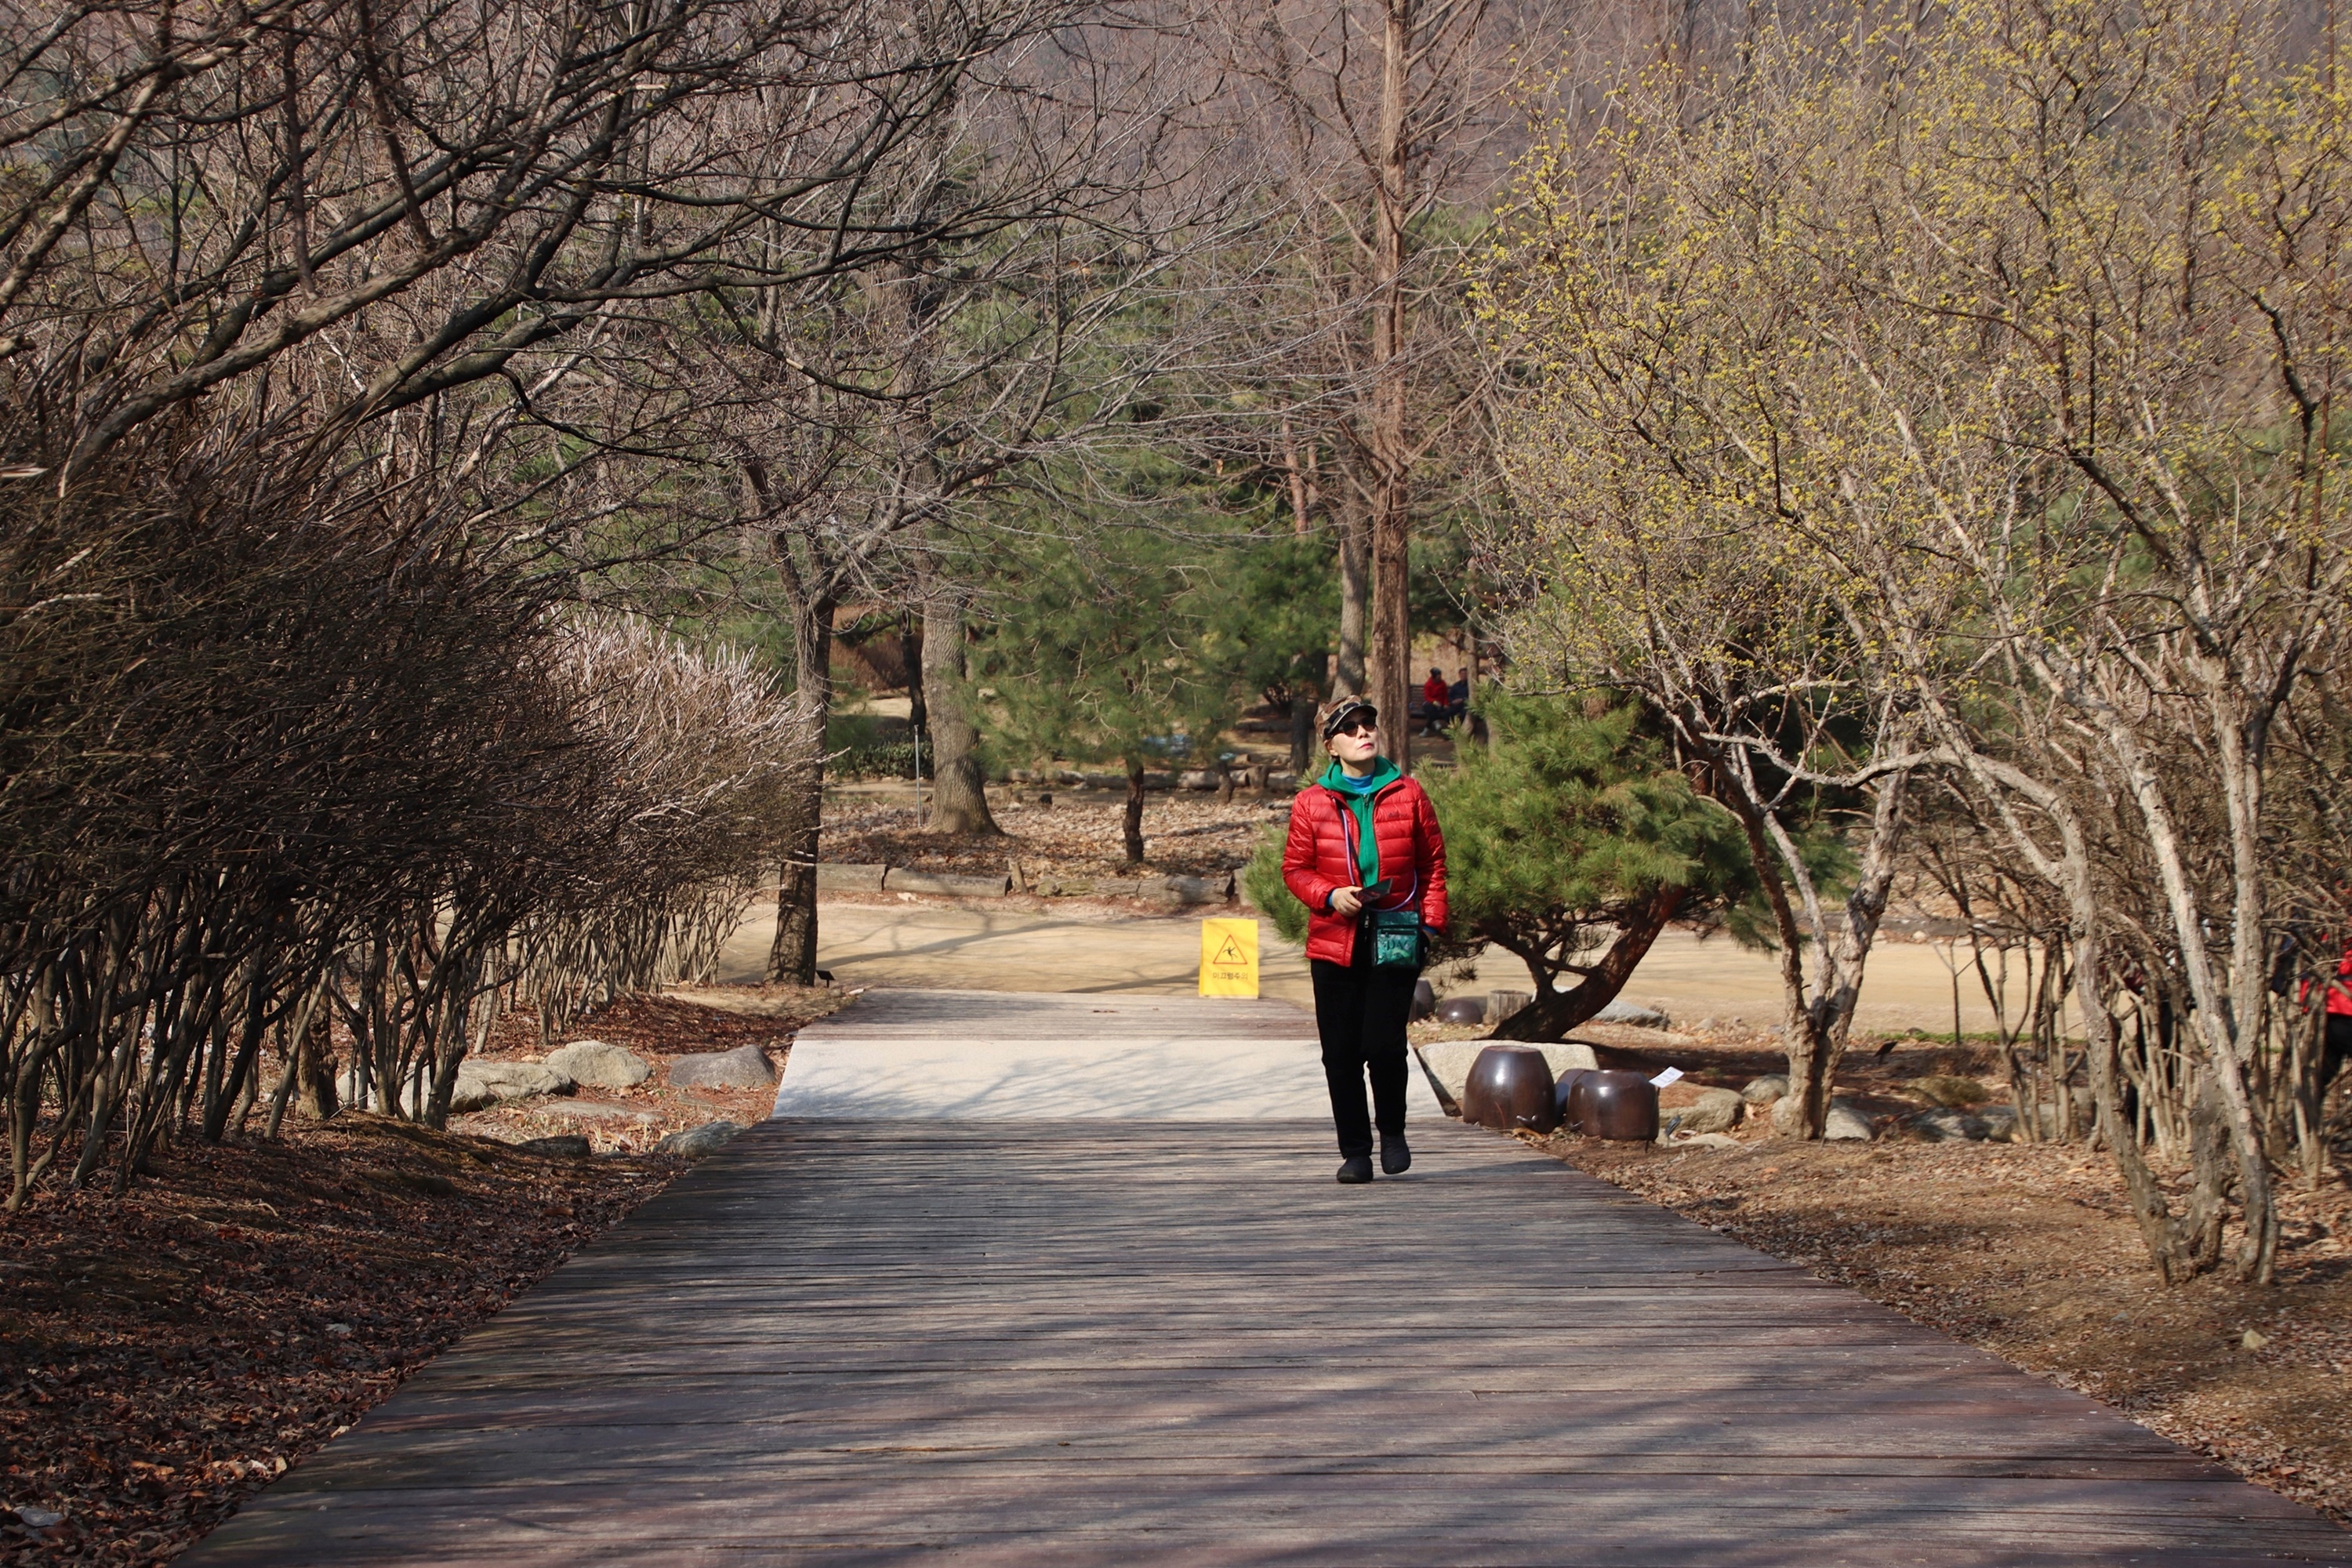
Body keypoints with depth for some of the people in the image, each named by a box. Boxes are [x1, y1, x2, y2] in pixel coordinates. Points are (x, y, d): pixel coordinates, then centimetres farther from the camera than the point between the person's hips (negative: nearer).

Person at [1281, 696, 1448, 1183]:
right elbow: (1295, 868, 8)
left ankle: (1392, 1132, 15)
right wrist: (1330, 895, -10)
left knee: (1384, 1043, -10)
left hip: (1395, 941, -1)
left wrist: (1431, 920, 0)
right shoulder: (1311, 804, 5)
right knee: (1341, 1055, 2)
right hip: (1335, 942, 1)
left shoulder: (1408, 796, 6)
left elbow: (1433, 862, 10)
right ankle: (1355, 1152, 14)